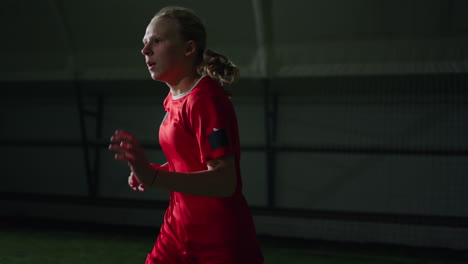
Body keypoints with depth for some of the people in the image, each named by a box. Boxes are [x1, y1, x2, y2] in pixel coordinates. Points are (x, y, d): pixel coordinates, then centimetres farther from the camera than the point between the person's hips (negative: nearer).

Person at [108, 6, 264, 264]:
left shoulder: (205, 99, -18)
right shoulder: (174, 99, 8)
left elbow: (225, 181, -27)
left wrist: (155, 177, -39)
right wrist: (148, 172, 3)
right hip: (177, 235, 8)